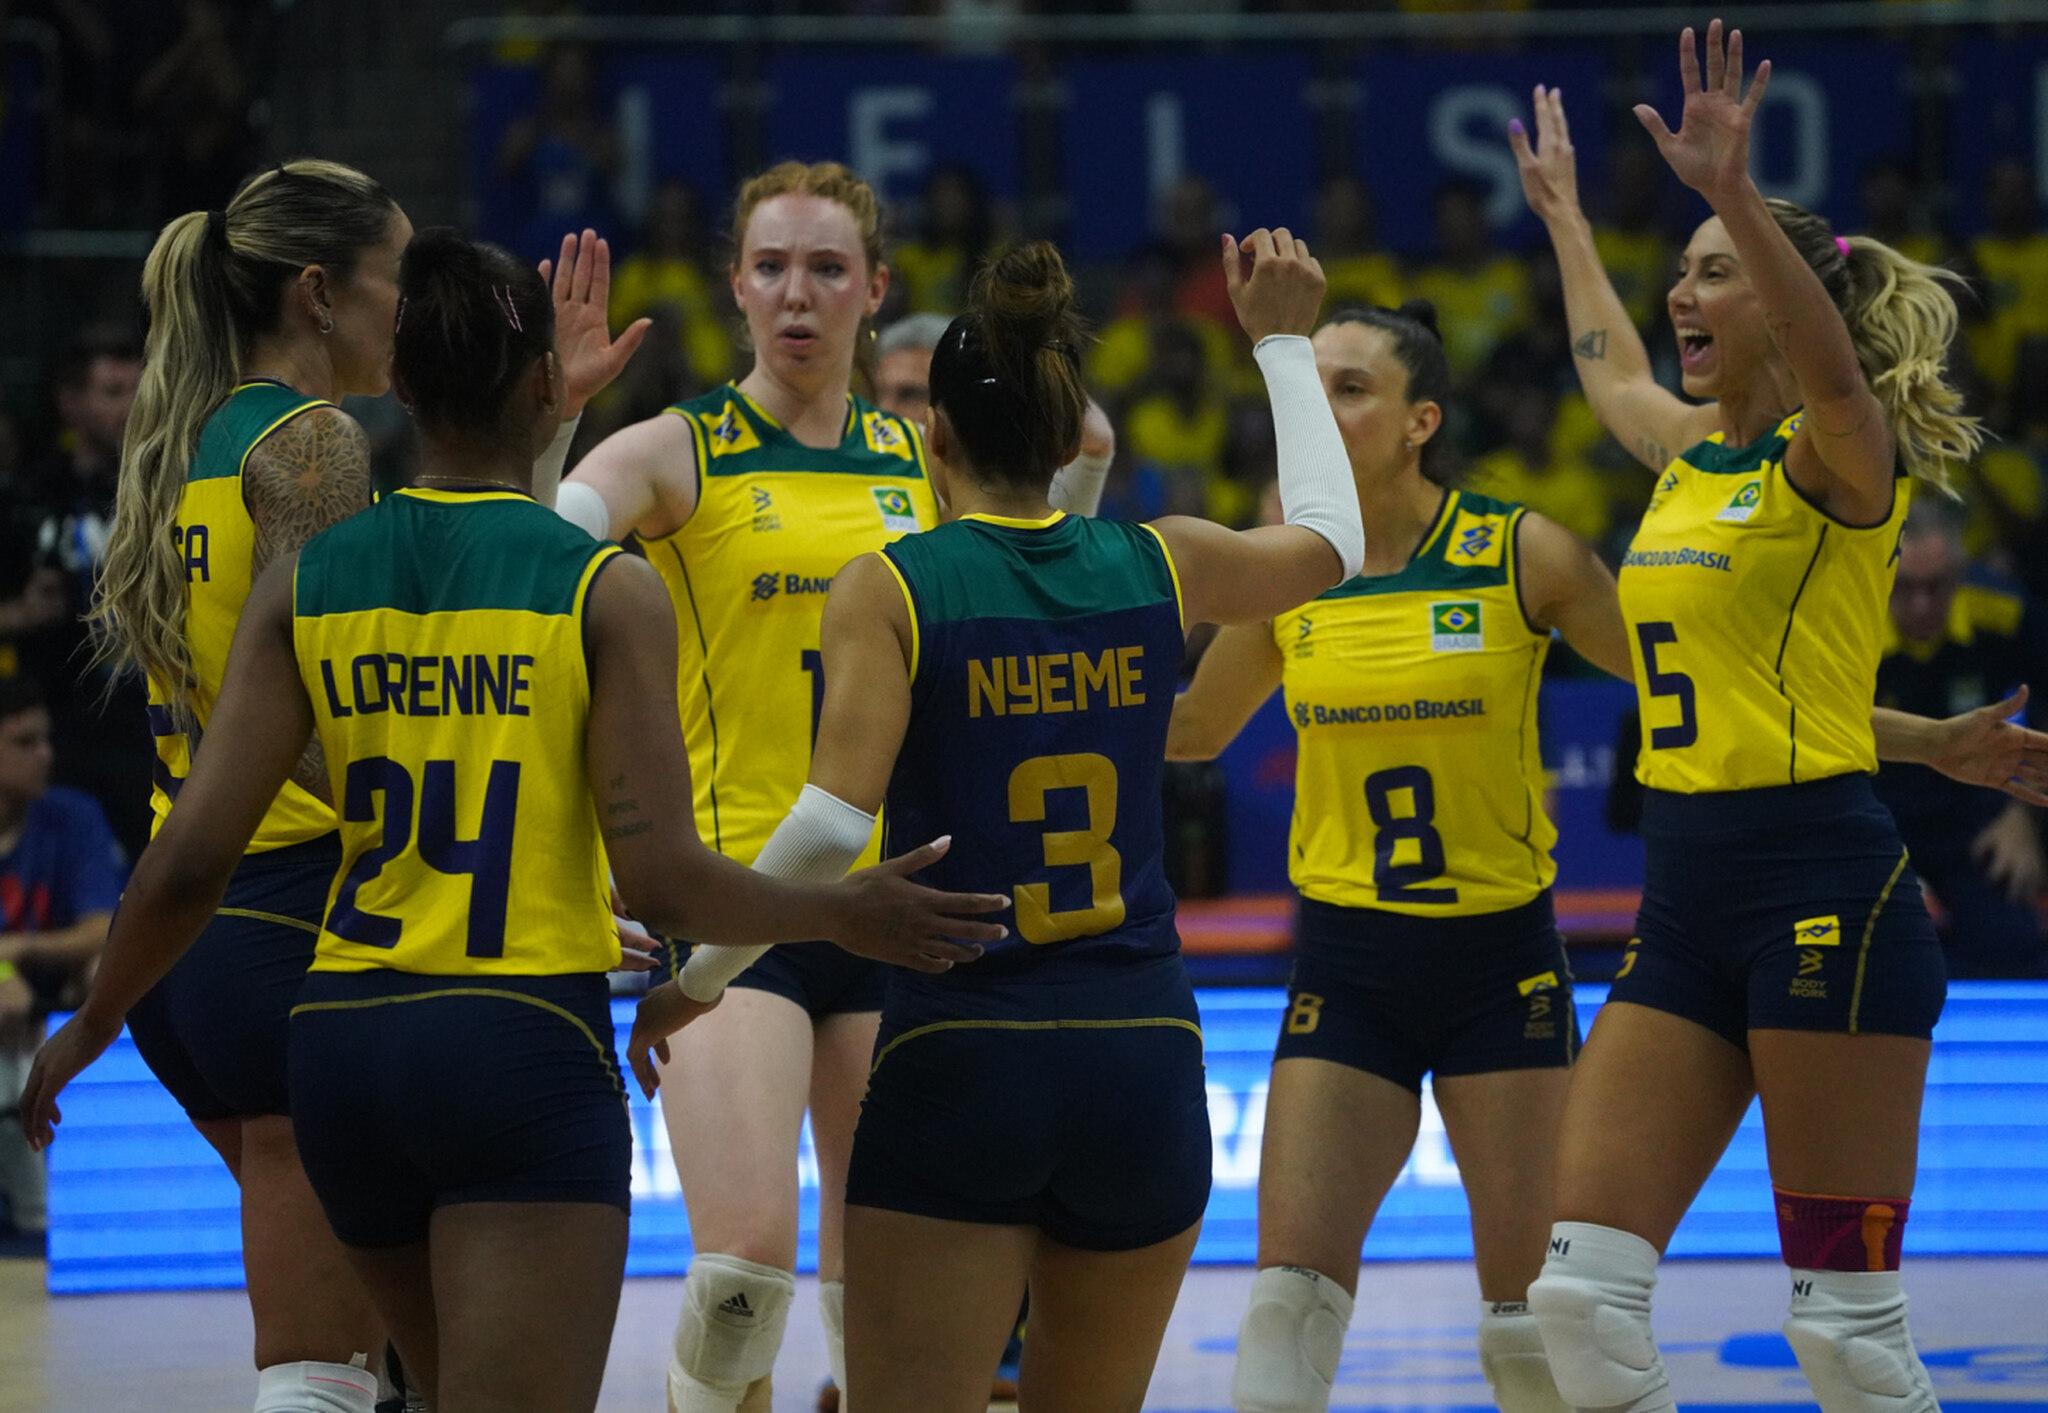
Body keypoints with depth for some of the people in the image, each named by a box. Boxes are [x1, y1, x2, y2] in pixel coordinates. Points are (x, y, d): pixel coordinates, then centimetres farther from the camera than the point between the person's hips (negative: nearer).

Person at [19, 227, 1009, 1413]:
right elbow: (663, 881, -10)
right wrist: (848, 917, 5)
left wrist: (91, 1028, 15)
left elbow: (190, 860, 0)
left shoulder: (306, 582, 4)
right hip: (525, 1048, -5)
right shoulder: (606, 590, -6)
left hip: (343, 1044, 5)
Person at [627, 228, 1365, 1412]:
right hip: (1145, 1061, 4)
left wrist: (693, 979, -3)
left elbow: (833, 826, -15)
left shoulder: (889, 591, -5)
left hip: (959, 1063, -4)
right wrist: (1284, 343, 37)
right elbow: (1331, 541, 26)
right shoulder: (1157, 564, 6)